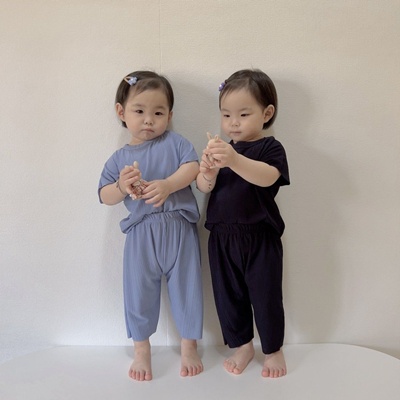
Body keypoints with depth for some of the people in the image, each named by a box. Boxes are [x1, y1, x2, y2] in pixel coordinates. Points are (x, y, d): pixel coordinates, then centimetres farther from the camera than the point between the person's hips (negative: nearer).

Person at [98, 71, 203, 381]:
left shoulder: (174, 142, 2)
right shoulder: (119, 158, 7)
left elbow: (192, 167, -12)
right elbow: (105, 196, 6)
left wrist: (167, 185, -27)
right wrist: (122, 186, -15)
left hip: (179, 230, -1)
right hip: (141, 234, 1)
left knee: (186, 288, 9)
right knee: (139, 291, 9)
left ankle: (189, 347, 31)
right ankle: (141, 351, 32)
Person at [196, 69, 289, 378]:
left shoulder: (270, 148, -7)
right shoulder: (222, 149, 7)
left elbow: (267, 177, -28)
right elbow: (204, 188, -1)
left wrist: (234, 160, -46)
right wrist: (208, 173, -25)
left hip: (260, 239, -4)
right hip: (222, 238, 5)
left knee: (265, 297, 7)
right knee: (228, 296, 14)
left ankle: (273, 349, 32)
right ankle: (242, 346, 36)